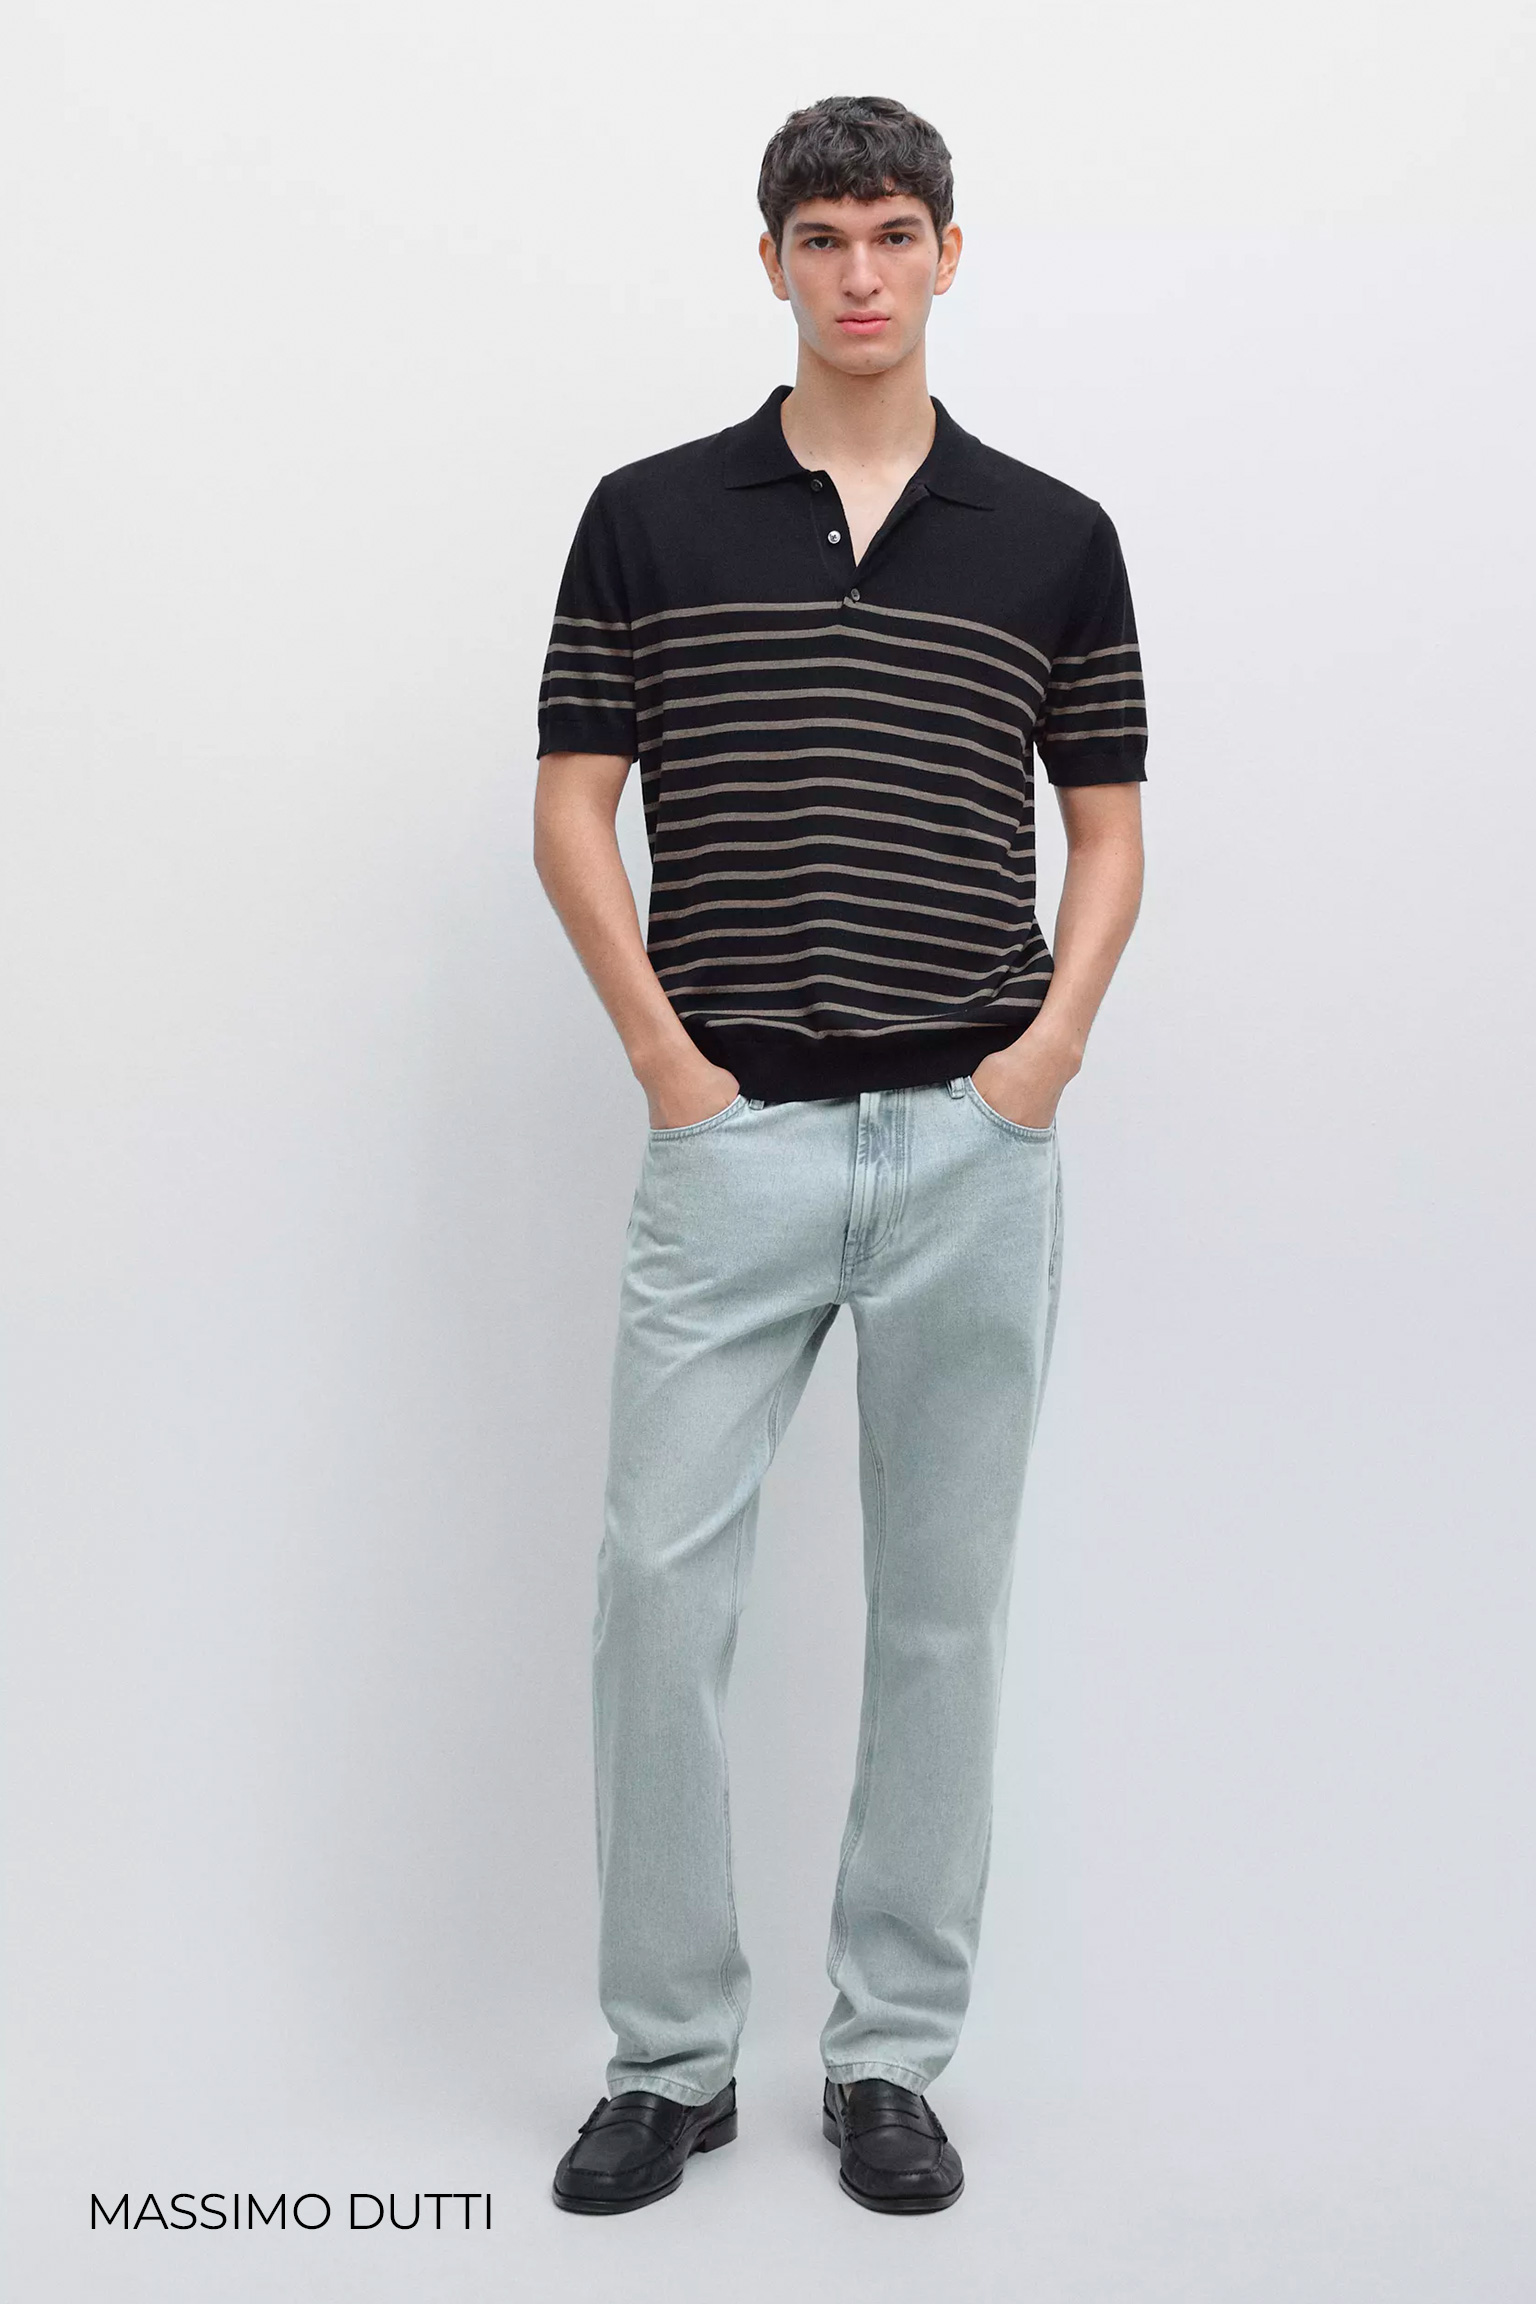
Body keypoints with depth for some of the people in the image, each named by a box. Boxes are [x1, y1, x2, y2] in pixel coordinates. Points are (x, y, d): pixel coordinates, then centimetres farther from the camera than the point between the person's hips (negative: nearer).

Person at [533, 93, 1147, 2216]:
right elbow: (572, 816, 3)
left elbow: (1109, 832, 9)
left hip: (975, 1144, 1)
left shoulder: (1054, 536, 6)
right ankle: (671, 2053, 14)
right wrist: (667, 1061, -7)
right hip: (735, 1139, -1)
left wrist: (1048, 1049, -6)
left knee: (943, 1607, 6)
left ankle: (892, 2054, 20)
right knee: (661, 1585, -2)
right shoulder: (651, 515, 4)